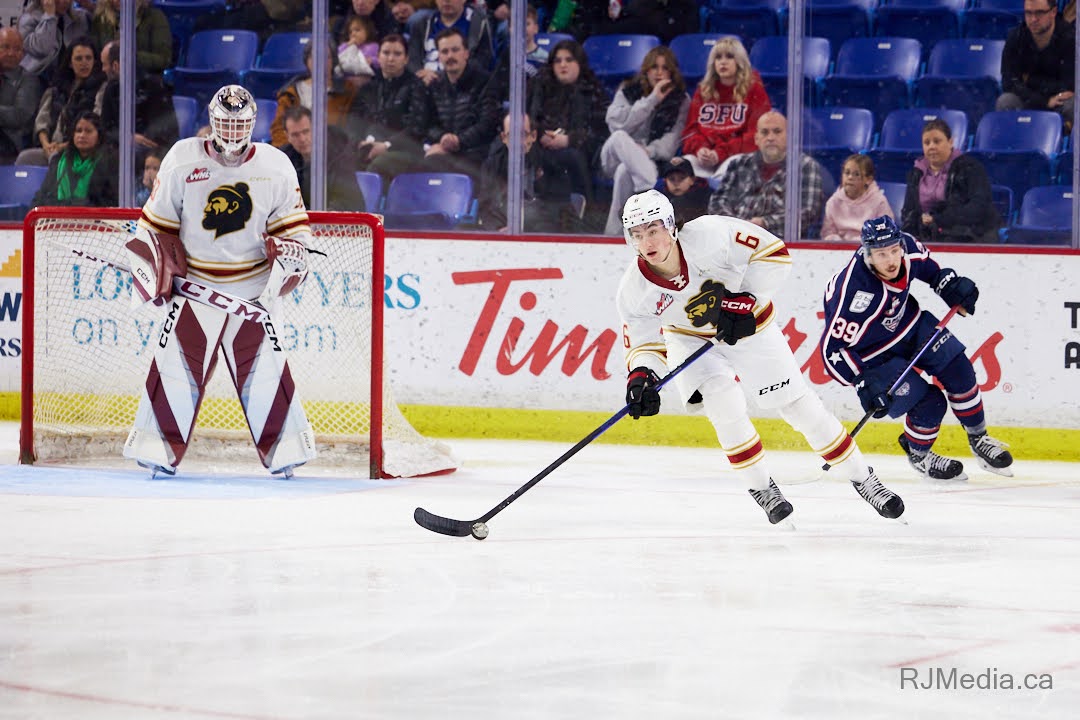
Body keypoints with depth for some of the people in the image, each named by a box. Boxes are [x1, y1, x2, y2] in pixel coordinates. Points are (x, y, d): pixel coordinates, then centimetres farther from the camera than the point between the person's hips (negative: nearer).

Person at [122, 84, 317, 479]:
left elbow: (293, 227, 5)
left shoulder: (275, 166, -2)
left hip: (252, 288, 1)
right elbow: (156, 223, 1)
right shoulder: (182, 161, -6)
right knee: (176, 365, -6)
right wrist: (151, 273, -2)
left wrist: (285, 266, -10)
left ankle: (285, 451, 8)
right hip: (194, 283, -1)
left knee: (264, 368, -1)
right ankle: (158, 450, 0)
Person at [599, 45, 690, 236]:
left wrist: (649, 151, -24)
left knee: (625, 172, -37)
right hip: (615, 157, 1)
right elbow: (616, 123, -8)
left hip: (652, 161, -1)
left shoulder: (681, 100, 10)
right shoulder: (627, 91, 12)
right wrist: (652, 100, -11)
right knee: (619, 137, -36)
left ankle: (614, 233, -41)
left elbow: (672, 140, -3)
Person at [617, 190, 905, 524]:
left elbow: (774, 252, -26)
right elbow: (644, 343, -16)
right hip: (690, 339, 2)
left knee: (799, 405, 0)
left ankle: (862, 477, 16)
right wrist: (641, 376, -36)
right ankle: (760, 487, 1)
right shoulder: (635, 289, -24)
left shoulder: (709, 235, -33)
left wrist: (744, 301, -29)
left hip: (748, 326, -2)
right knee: (724, 401, -22)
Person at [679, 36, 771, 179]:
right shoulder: (703, 90, 19)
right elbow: (691, 129, 14)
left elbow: (755, 135, -3)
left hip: (738, 155, -4)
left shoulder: (754, 90, 6)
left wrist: (721, 153, -16)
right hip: (704, 156, 4)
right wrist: (699, 149, -10)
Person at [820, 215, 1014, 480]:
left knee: (957, 369, 2)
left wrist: (950, 284, -4)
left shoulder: (907, 247, -20)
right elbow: (832, 347, -33)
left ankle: (978, 439, 24)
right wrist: (865, 384, -36)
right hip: (874, 354, -7)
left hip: (910, 323, 7)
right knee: (929, 403, -11)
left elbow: (928, 267, 8)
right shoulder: (855, 291, -38)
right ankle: (918, 455, 20)